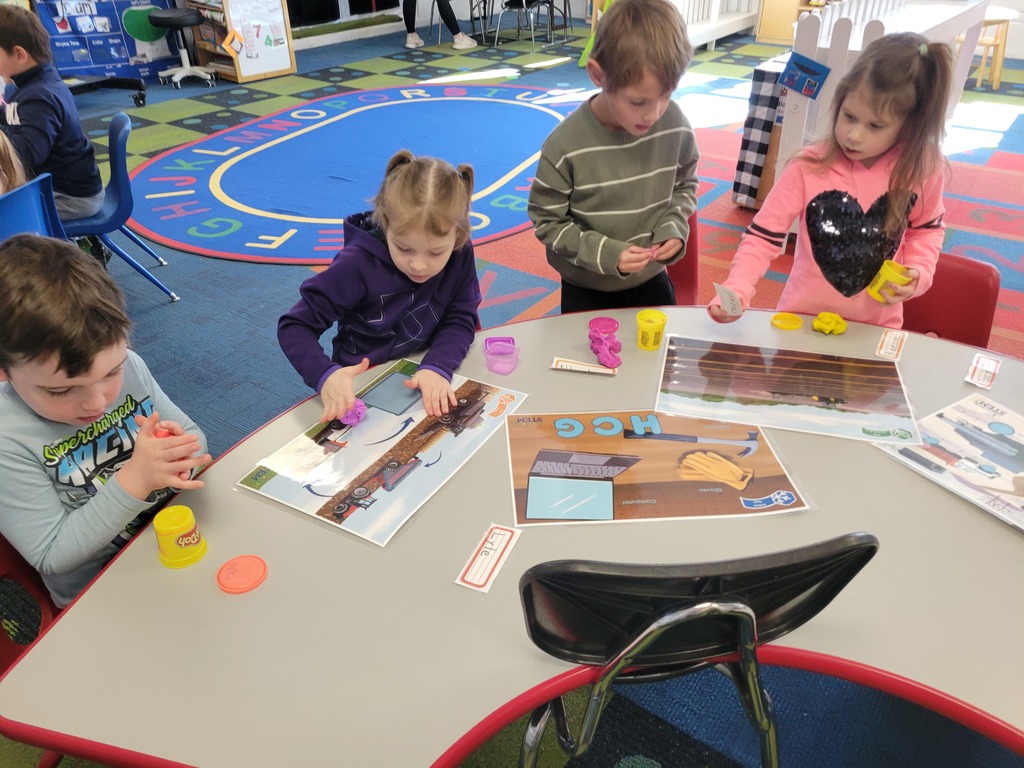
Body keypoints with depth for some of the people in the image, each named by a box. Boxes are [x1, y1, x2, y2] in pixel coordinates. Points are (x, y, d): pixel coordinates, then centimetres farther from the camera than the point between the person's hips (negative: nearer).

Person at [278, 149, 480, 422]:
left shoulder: (460, 254, -12)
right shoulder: (358, 264, -20)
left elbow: (461, 320, -8)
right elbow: (294, 325, -16)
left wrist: (438, 367, -29)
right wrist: (325, 375, -35)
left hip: (428, 385, 4)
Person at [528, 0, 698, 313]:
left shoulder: (675, 126, -14)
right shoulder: (565, 146, -26)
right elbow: (547, 222, -16)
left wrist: (673, 226, -15)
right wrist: (604, 253, -26)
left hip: (651, 279, 3)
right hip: (586, 289, -3)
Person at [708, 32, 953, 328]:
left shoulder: (922, 170, -6)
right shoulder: (809, 167, -14)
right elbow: (763, 236, -11)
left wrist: (918, 272, -4)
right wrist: (737, 290, -26)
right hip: (803, 320, -1)